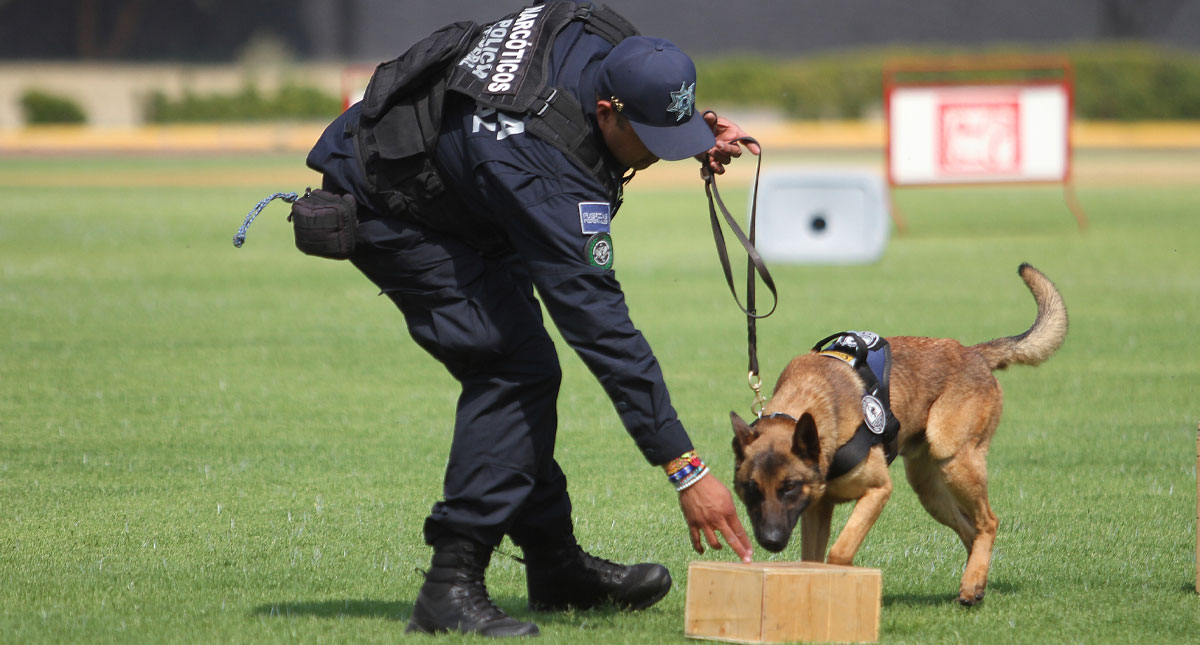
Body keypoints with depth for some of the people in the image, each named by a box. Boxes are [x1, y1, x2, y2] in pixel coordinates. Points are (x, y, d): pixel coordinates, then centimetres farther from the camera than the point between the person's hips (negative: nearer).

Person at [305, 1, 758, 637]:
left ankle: (555, 563, 20)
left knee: (518, 369, 11)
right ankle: (451, 586, -19)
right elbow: (602, 328, -40)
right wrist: (685, 469, -40)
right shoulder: (547, 177, -40)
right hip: (390, 215, -10)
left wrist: (697, 131, -8)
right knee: (515, 369, -18)